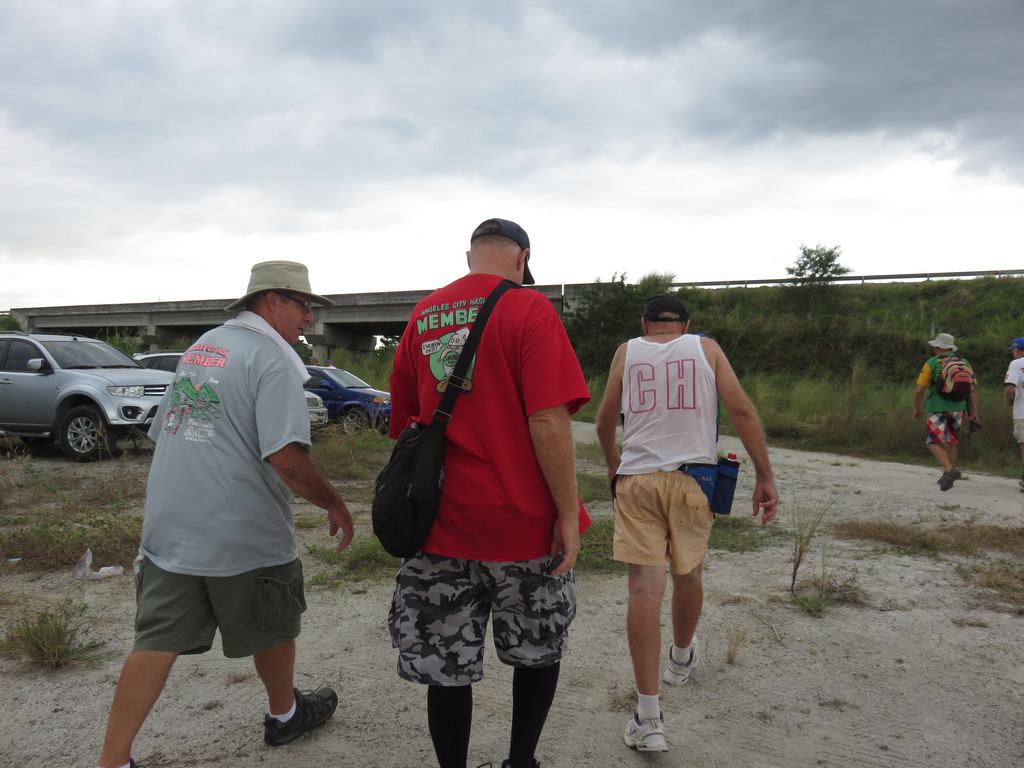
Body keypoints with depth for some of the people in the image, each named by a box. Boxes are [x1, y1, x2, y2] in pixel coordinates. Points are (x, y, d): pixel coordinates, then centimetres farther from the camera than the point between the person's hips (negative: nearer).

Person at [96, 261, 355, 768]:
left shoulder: (200, 346, 13)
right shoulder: (271, 357, -14)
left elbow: (161, 433, 20)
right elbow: (287, 458, -25)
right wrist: (334, 504, -10)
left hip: (168, 531, 7)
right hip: (243, 535, -6)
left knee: (157, 643, 9)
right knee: (272, 629, 16)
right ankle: (285, 715, 38)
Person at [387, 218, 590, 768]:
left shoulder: (421, 317, 8)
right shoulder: (529, 309, -9)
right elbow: (548, 420, -19)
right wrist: (568, 512, -12)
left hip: (442, 522, 4)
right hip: (522, 521, -3)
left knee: (447, 666, 12)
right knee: (538, 652, 19)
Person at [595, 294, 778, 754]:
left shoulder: (627, 352, 9)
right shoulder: (706, 348, 7)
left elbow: (605, 422, 11)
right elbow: (741, 410, -2)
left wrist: (613, 465, 28)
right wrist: (765, 478, -1)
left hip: (637, 478, -1)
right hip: (692, 478, 1)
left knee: (645, 587, -4)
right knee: (688, 576, 21)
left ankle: (648, 715, -5)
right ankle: (681, 659, 46)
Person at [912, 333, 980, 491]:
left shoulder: (932, 363, -4)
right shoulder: (964, 363, 8)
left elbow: (919, 389, -5)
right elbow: (973, 389, 4)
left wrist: (916, 409, 8)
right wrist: (974, 413, 7)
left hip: (938, 409, -5)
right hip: (958, 408, 5)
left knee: (934, 443, -2)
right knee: (950, 442, 18)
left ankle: (950, 470, -24)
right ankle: (947, 477, 24)